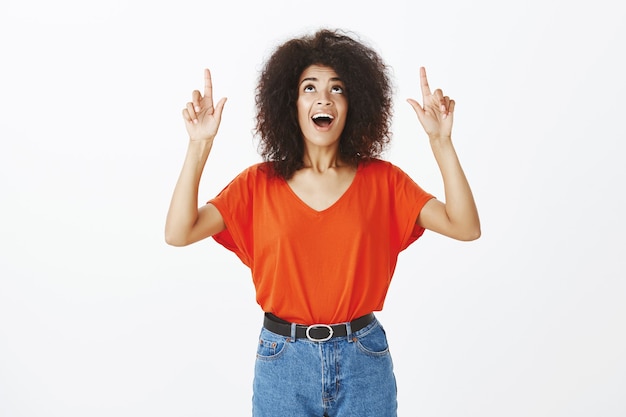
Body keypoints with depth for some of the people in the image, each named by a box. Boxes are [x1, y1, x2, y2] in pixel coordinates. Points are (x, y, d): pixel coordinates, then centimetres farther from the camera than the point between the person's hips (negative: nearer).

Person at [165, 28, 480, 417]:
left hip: (364, 360, 1)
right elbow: (178, 233, -12)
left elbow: (466, 227, -11)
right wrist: (200, 144, -19)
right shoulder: (259, 183, -2)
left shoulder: (382, 180, -2)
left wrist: (440, 140, -18)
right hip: (283, 360, 0)